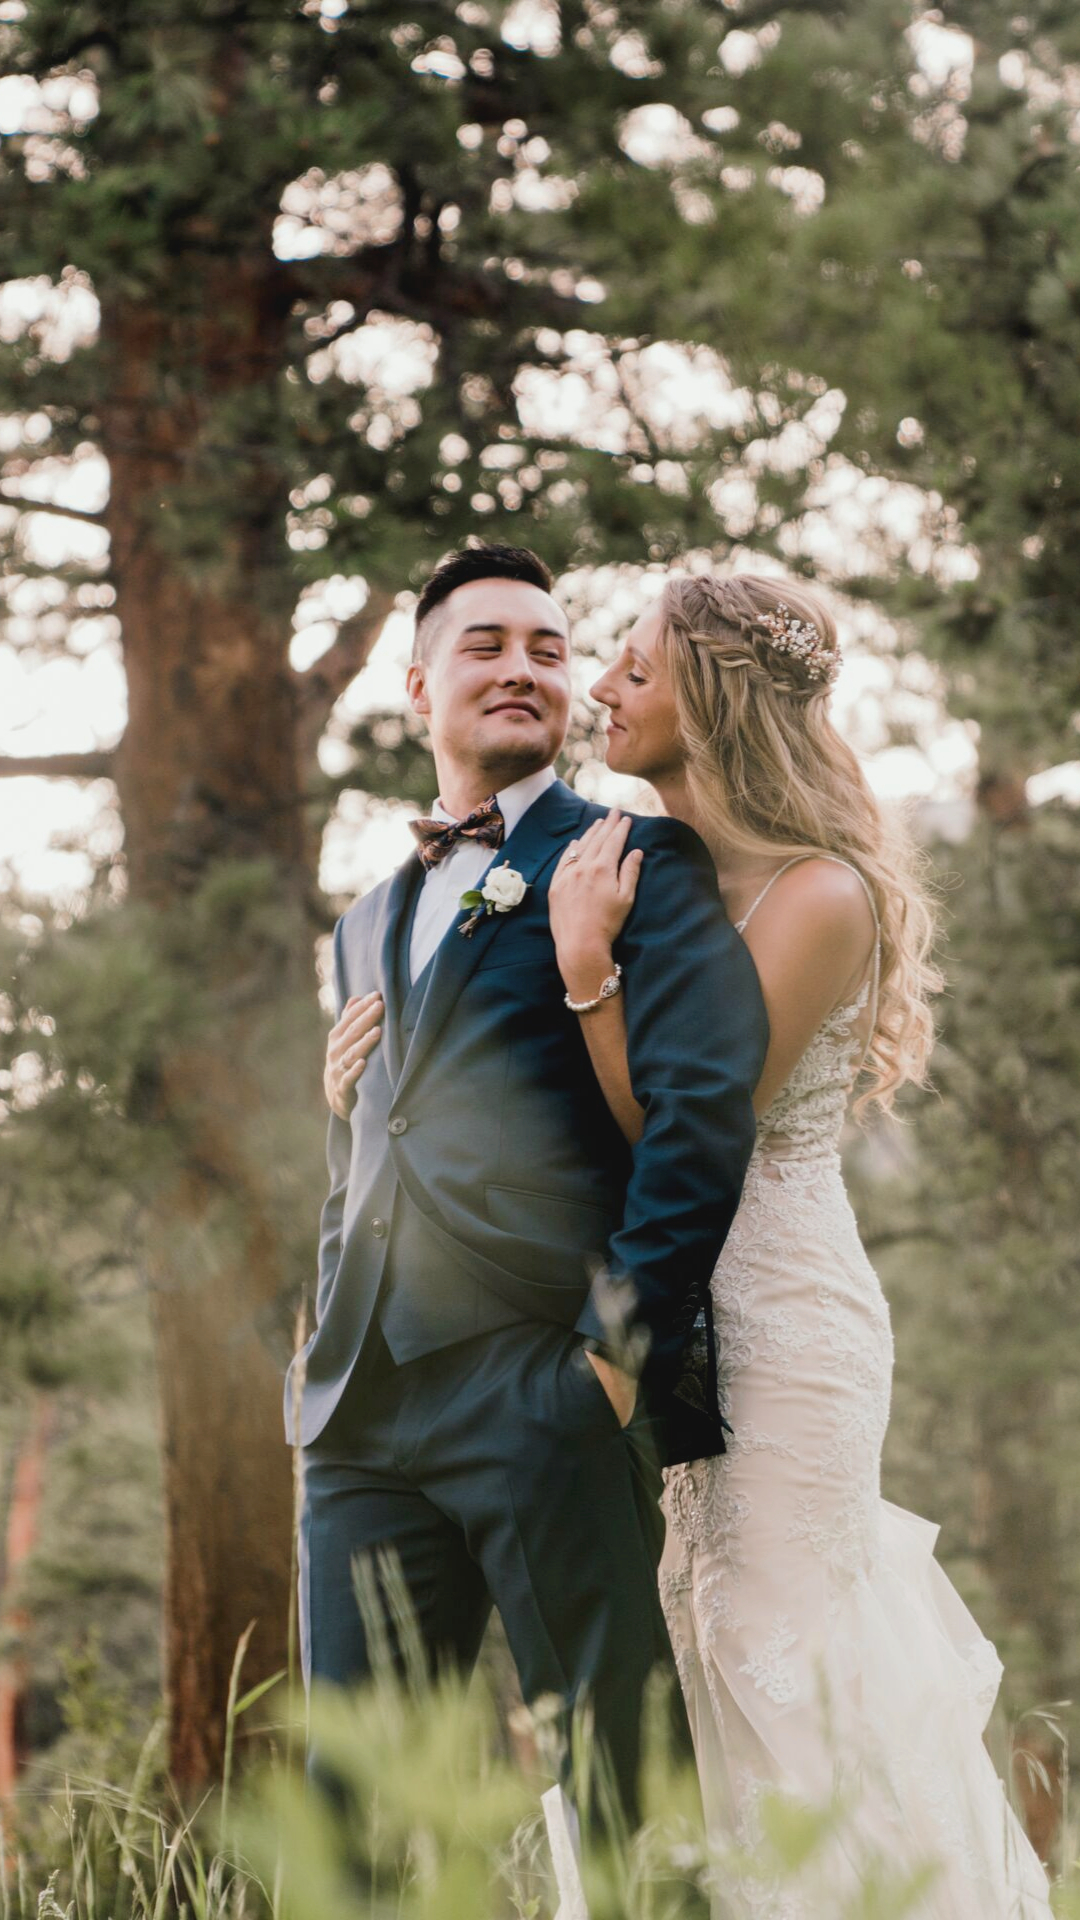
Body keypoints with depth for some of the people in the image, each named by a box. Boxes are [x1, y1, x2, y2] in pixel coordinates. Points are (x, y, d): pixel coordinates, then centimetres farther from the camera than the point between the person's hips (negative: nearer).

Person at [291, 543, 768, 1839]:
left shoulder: (637, 860, 5)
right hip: (365, 1414, 6)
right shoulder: (368, 926, 26)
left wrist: (628, 1340, -14)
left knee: (613, 1780, -3)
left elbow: (705, 1104, -8)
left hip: (546, 1392, -6)